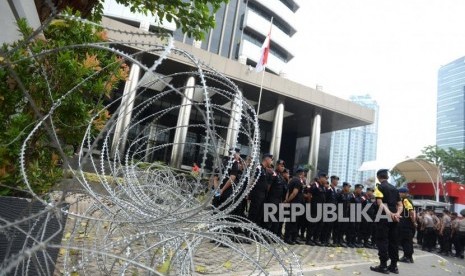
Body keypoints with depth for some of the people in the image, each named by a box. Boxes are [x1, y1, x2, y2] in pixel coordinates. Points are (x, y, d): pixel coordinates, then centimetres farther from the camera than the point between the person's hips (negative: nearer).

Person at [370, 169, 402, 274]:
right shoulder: (394, 188, 15)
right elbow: (400, 205, 10)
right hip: (393, 218, 7)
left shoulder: (379, 187, -5)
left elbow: (380, 203, -17)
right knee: (393, 241, 11)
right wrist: (397, 214, -5)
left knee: (382, 241, -2)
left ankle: (383, 266, -1)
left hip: (383, 217, -6)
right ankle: (393, 266, 16)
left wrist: (389, 213, -19)